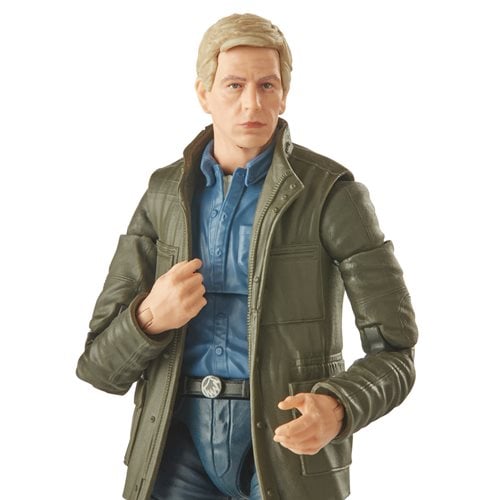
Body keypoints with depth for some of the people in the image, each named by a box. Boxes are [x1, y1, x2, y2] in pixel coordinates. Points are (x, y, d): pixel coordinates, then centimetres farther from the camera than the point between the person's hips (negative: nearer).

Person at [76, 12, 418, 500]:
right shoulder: (165, 195, 5)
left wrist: (337, 409, -27)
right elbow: (101, 366, 4)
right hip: (181, 438, 3)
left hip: (286, 436, -3)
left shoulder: (333, 194, -7)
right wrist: (150, 318, -18)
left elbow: (392, 353, -7)